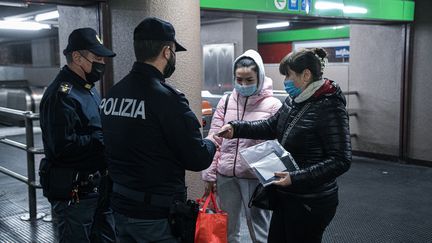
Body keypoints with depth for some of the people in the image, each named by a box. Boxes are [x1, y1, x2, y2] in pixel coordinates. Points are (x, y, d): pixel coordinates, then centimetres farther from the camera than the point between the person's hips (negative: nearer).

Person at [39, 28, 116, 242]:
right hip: (73, 191, -9)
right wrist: (103, 139, -19)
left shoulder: (88, 88, 14)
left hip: (98, 184, 10)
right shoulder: (61, 95, -18)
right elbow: (63, 146, -26)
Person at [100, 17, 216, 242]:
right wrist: (211, 144, 4)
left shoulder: (112, 94, 2)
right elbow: (198, 160, -16)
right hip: (157, 215, -7)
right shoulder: (166, 97, -20)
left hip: (121, 207, 7)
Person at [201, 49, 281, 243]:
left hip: (256, 177, -3)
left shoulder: (272, 105, -6)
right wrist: (209, 174, 4)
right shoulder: (226, 102, 4)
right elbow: (214, 141, 6)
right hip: (225, 176, 4)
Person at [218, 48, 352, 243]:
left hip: (311, 203, -8)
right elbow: (271, 126, 17)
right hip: (286, 197, 8)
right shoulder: (295, 101, 5)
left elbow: (340, 161, -21)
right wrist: (236, 128, 4)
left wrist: (295, 178, -26)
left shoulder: (329, 108, -20)